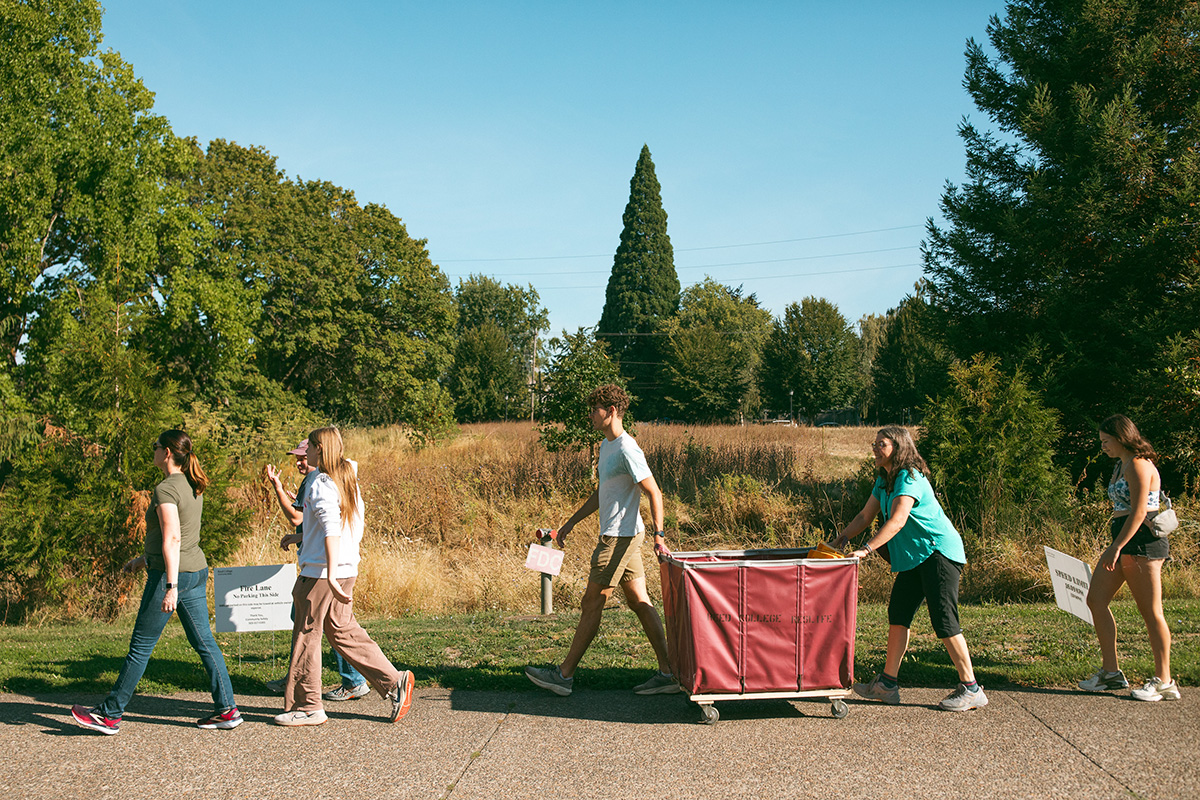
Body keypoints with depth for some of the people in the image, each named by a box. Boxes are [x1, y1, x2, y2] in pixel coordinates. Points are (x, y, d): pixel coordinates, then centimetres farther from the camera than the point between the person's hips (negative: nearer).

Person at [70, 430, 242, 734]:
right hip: (197, 571, 9)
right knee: (204, 642, 9)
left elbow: (172, 540, -21)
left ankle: (109, 714, 13)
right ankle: (227, 709, 8)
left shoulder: (166, 489, -14)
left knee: (141, 646, 2)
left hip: (172, 573, -8)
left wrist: (171, 587, -24)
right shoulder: (193, 487, 13)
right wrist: (143, 559, 30)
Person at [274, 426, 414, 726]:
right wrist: (298, 536, 34)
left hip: (321, 572, -9)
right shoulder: (348, 480, 12)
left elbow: (332, 532, -26)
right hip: (347, 569, 9)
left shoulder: (321, 486, -15)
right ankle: (394, 682, 8)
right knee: (344, 634, 15)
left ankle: (307, 707, 14)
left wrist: (331, 577, -33)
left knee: (306, 636, 4)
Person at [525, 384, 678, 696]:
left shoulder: (627, 450, -16)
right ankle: (667, 673, 10)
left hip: (620, 538, -10)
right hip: (619, 537, 10)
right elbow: (601, 494, 24)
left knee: (592, 603, -3)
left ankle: (564, 675, 6)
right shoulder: (606, 446, 15)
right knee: (640, 602, 8)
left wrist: (658, 535, -25)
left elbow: (654, 492, -19)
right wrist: (572, 522, 25)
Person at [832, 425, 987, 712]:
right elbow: (865, 516, 16)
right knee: (898, 613, 8)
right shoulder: (884, 480, 12)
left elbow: (897, 520, -27)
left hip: (939, 551, -10)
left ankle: (971, 689, -1)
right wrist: (842, 539, 3)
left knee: (944, 619, -10)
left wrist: (866, 549, -31)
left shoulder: (910, 478, -18)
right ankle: (888, 683, 13)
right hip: (914, 558, 10)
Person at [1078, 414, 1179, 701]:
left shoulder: (1139, 465, -12)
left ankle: (1164, 681, 6)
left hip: (1143, 540, -10)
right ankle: (1111, 672, 10)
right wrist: (1115, 548, 19)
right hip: (1125, 541, 10)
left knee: (1150, 611, -3)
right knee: (1096, 599, 5)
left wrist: (1116, 547, -22)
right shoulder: (1121, 466, 17)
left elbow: (1139, 512, -20)